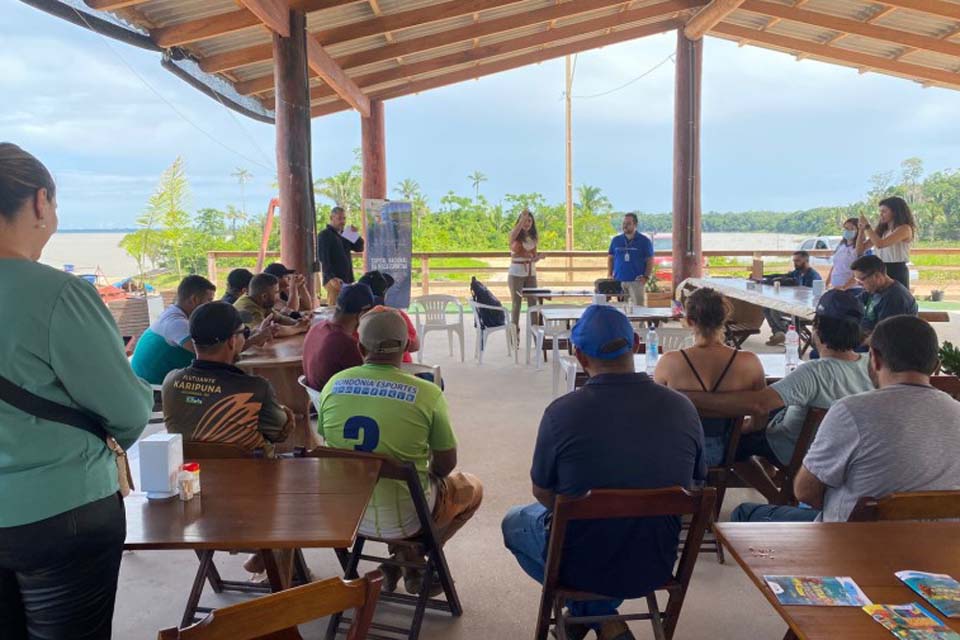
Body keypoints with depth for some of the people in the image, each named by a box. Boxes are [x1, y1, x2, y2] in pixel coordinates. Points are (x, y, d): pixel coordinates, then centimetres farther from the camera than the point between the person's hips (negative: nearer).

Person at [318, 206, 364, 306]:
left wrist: (355, 234, -1)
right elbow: (323, 258, -13)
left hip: (347, 280, 7)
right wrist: (331, 277, -24)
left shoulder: (344, 235, 21)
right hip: (334, 280, -7)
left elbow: (359, 248, 16)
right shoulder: (324, 235, -2)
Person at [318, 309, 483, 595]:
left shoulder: (334, 385, -7)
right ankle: (411, 556, 15)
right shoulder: (427, 394, -17)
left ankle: (399, 557, 21)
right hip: (403, 517, -4)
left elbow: (328, 443, 9)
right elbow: (445, 464, -6)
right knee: (473, 488, 23)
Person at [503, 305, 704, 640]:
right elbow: (694, 485, 4)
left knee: (514, 522, 27)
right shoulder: (683, 408, -13)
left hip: (582, 567, -3)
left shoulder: (561, 412, -23)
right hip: (657, 566, 3)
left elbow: (543, 493, -7)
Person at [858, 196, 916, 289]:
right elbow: (861, 249, 13)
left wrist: (867, 225, -14)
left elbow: (880, 244, -23)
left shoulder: (904, 228, -9)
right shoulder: (882, 230, 13)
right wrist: (862, 229, 2)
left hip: (897, 273, -7)